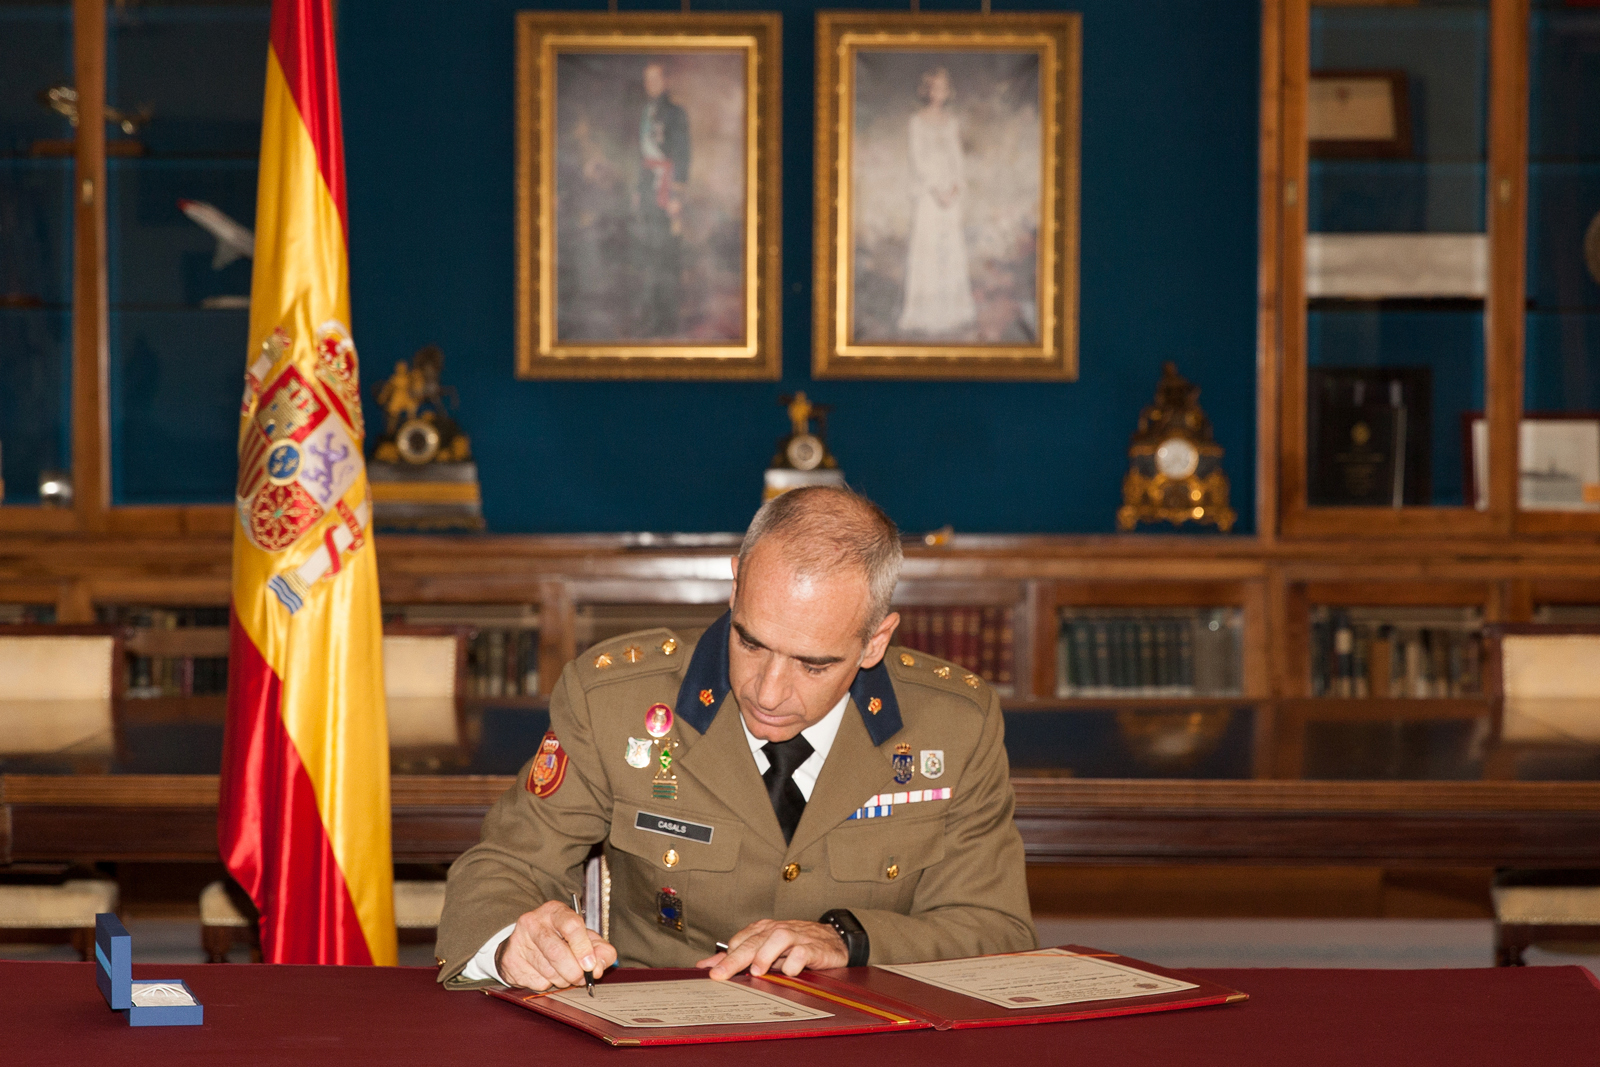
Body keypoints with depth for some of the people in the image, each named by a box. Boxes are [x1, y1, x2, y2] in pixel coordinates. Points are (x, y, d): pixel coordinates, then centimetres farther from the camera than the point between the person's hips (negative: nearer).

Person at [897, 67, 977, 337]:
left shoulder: (952, 124, 12)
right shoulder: (918, 123, -3)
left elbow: (957, 160, 11)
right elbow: (918, 159, -8)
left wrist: (957, 187, -5)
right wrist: (936, 190, -15)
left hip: (950, 195, 5)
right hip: (926, 191, -5)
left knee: (952, 249, 4)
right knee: (925, 246, -6)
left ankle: (951, 312, 9)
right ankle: (922, 313, -3)